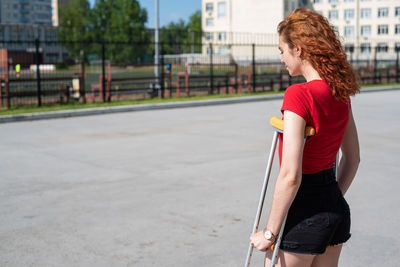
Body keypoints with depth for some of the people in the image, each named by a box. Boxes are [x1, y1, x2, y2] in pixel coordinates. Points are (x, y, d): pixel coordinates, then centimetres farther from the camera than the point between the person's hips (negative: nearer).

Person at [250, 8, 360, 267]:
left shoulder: (298, 95, -21)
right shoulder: (341, 93, 3)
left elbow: (290, 176, -24)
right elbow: (353, 159, 13)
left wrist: (269, 232, -15)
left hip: (304, 214, -8)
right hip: (337, 210, 8)